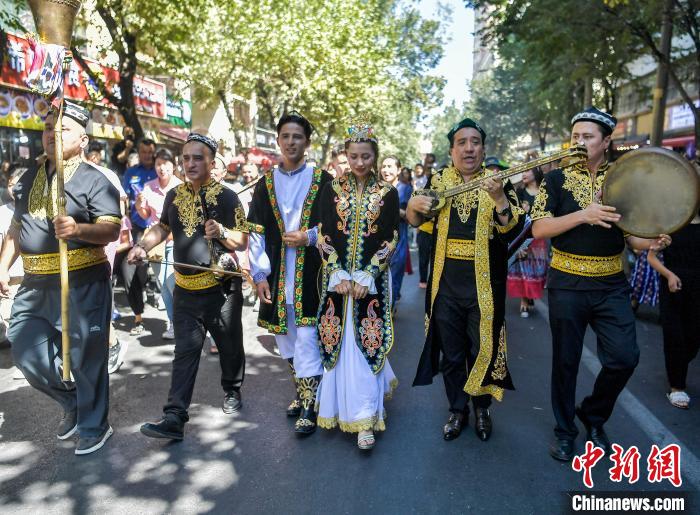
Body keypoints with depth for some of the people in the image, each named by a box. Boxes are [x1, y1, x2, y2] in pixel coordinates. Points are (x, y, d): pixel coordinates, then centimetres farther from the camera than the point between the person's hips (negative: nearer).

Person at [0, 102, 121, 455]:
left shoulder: (94, 180, -5)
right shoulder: (28, 179, 15)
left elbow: (111, 230, -14)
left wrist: (79, 229, -32)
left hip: (83, 283, -6)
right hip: (34, 284, 7)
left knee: (85, 358, 1)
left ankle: (94, 426, 22)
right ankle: (73, 403, 33)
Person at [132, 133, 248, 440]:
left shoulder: (226, 197, -8)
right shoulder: (174, 195, 6)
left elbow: (243, 242, -9)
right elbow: (164, 226, 24)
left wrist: (221, 232, -28)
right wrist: (142, 246, 8)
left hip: (221, 288, -3)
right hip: (185, 288, 4)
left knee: (229, 346, 12)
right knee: (185, 352, 2)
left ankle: (232, 391, 36)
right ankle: (175, 417, 3)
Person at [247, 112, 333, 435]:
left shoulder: (322, 180, 1)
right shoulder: (265, 184, 9)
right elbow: (256, 234, 6)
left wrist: (310, 236, -14)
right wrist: (259, 275, -1)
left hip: (310, 275, -4)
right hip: (277, 277, 4)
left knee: (307, 340, -4)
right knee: (287, 341, 15)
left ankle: (309, 407, 11)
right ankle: (303, 392, 35)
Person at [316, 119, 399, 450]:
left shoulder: (388, 193, 2)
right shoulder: (332, 189, 5)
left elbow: (391, 239, -2)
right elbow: (323, 235, 1)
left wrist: (367, 276, -12)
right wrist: (338, 274, -10)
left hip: (372, 279, -1)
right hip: (337, 278, 2)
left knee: (366, 345, -3)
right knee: (338, 344, 6)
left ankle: (365, 419, 5)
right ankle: (341, 408, 25)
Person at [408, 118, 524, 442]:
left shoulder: (499, 182, 0)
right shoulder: (439, 180, 5)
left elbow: (511, 230, -11)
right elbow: (414, 220, -2)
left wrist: (499, 198, -29)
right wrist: (414, 205, -25)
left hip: (484, 283, -1)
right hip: (445, 282, 2)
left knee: (482, 350, 10)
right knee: (450, 353, 12)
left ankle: (482, 408, 34)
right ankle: (457, 410, 31)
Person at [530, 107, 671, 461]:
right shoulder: (557, 179, -2)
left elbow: (629, 233, 10)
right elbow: (538, 229, -11)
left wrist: (651, 242, -12)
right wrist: (583, 215, -22)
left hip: (611, 285, 2)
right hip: (567, 284, -2)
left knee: (624, 357, -3)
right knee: (565, 361, 8)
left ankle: (593, 414, 25)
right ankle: (565, 429, 28)